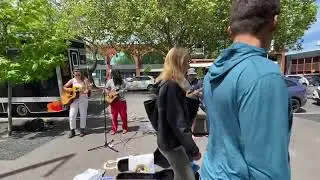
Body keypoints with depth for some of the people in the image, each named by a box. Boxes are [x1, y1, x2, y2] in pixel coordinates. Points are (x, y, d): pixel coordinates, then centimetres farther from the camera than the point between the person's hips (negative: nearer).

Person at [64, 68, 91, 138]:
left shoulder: (85, 80, -2)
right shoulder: (72, 80, 4)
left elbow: (89, 88, -6)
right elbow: (64, 87, 10)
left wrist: (87, 91, -28)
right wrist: (70, 90, -10)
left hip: (83, 98, -2)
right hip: (74, 98, 2)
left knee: (83, 115, 4)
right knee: (72, 115, -1)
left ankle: (82, 130, 19)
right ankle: (72, 130, 13)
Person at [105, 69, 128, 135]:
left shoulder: (122, 81, -2)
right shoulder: (110, 81, 1)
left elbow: (125, 89, 1)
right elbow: (106, 88, 9)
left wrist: (119, 91, -15)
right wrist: (109, 93, -6)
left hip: (122, 100, -1)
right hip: (113, 101, 1)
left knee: (123, 115, 4)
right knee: (114, 116, 5)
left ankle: (125, 128, 20)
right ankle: (114, 129, 16)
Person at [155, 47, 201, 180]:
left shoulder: (166, 84, 8)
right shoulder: (171, 86, -23)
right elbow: (177, 121, -26)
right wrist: (193, 149, -22)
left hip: (171, 140, 10)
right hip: (173, 143, -10)